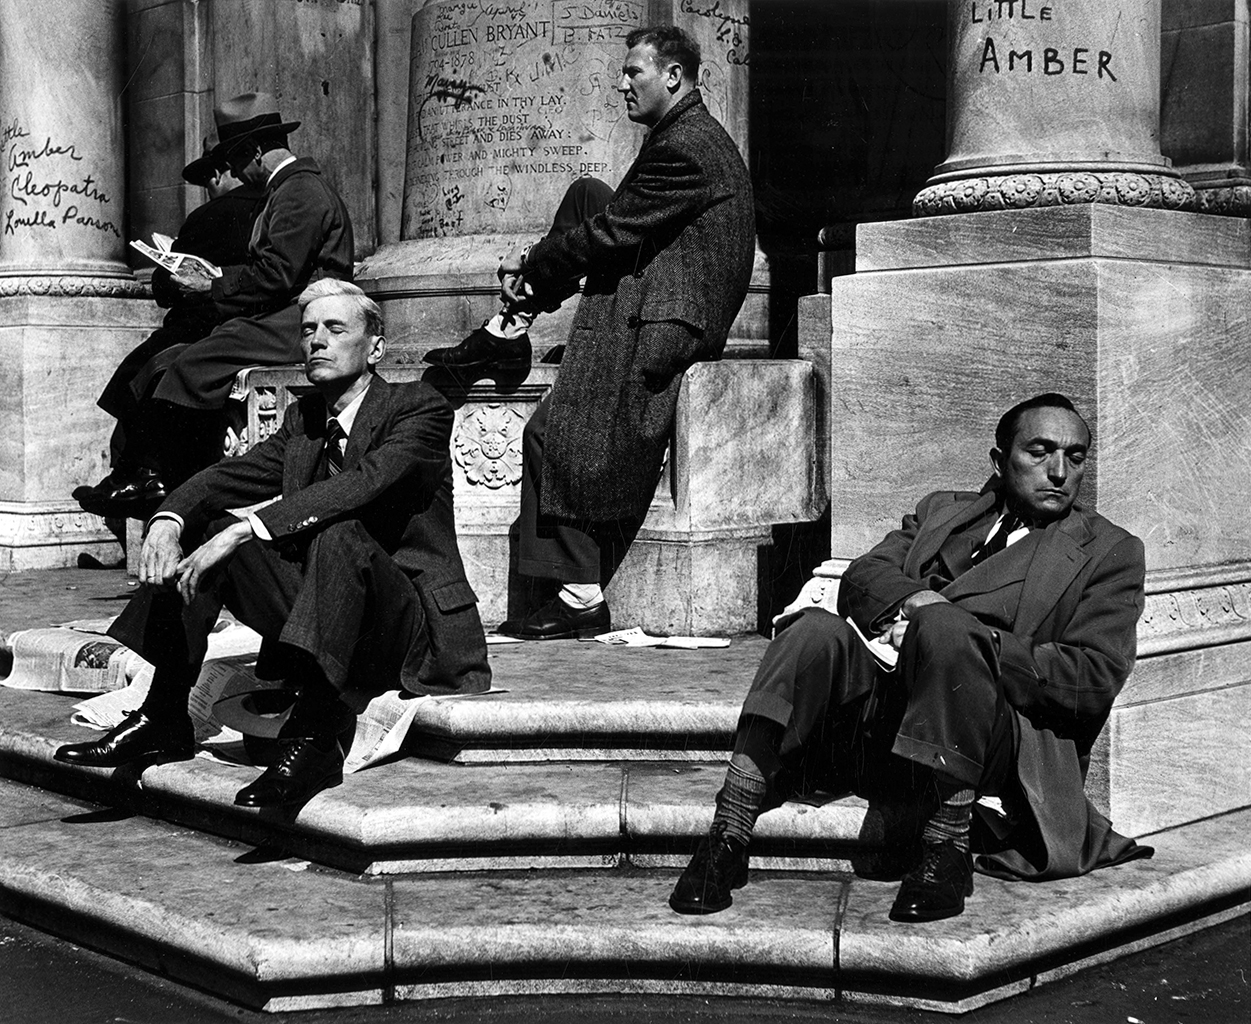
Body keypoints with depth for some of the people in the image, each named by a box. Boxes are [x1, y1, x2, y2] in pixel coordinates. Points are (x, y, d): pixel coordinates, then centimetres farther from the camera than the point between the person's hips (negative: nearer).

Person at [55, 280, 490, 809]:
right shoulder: (305, 418, 13)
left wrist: (243, 530, -33)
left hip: (418, 630, -6)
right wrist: (168, 520, -21)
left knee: (339, 533, -35)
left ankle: (313, 739, -39)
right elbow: (231, 474, 1)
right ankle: (163, 718, -8)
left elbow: (364, 483, -27)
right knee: (205, 527, -7)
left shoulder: (421, 409, -9)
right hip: (330, 626, 6)